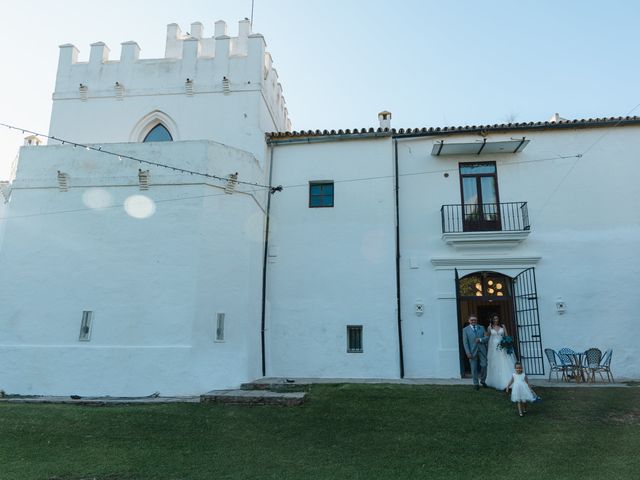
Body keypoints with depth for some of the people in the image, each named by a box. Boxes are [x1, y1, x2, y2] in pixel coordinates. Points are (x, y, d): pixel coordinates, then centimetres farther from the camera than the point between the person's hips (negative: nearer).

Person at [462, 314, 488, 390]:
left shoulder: (481, 328, 11)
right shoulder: (465, 329, 2)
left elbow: (486, 337, 6)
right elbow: (465, 342, -2)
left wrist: (480, 339, -14)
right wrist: (468, 352, -10)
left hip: (482, 350, 2)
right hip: (472, 351, -2)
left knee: (484, 365, 1)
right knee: (474, 368, 2)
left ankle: (483, 380, 23)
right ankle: (476, 383, 13)